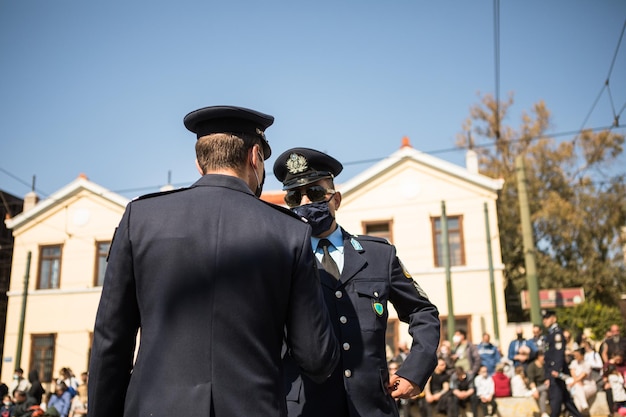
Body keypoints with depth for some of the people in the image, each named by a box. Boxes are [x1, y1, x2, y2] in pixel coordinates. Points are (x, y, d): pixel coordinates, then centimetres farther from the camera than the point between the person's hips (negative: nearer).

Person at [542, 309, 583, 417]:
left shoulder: (557, 332, -13)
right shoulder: (550, 333, 16)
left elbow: (559, 352, -21)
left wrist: (557, 370, -27)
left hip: (556, 372, -10)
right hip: (551, 371, 10)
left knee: (555, 397, -6)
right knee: (565, 397, 14)